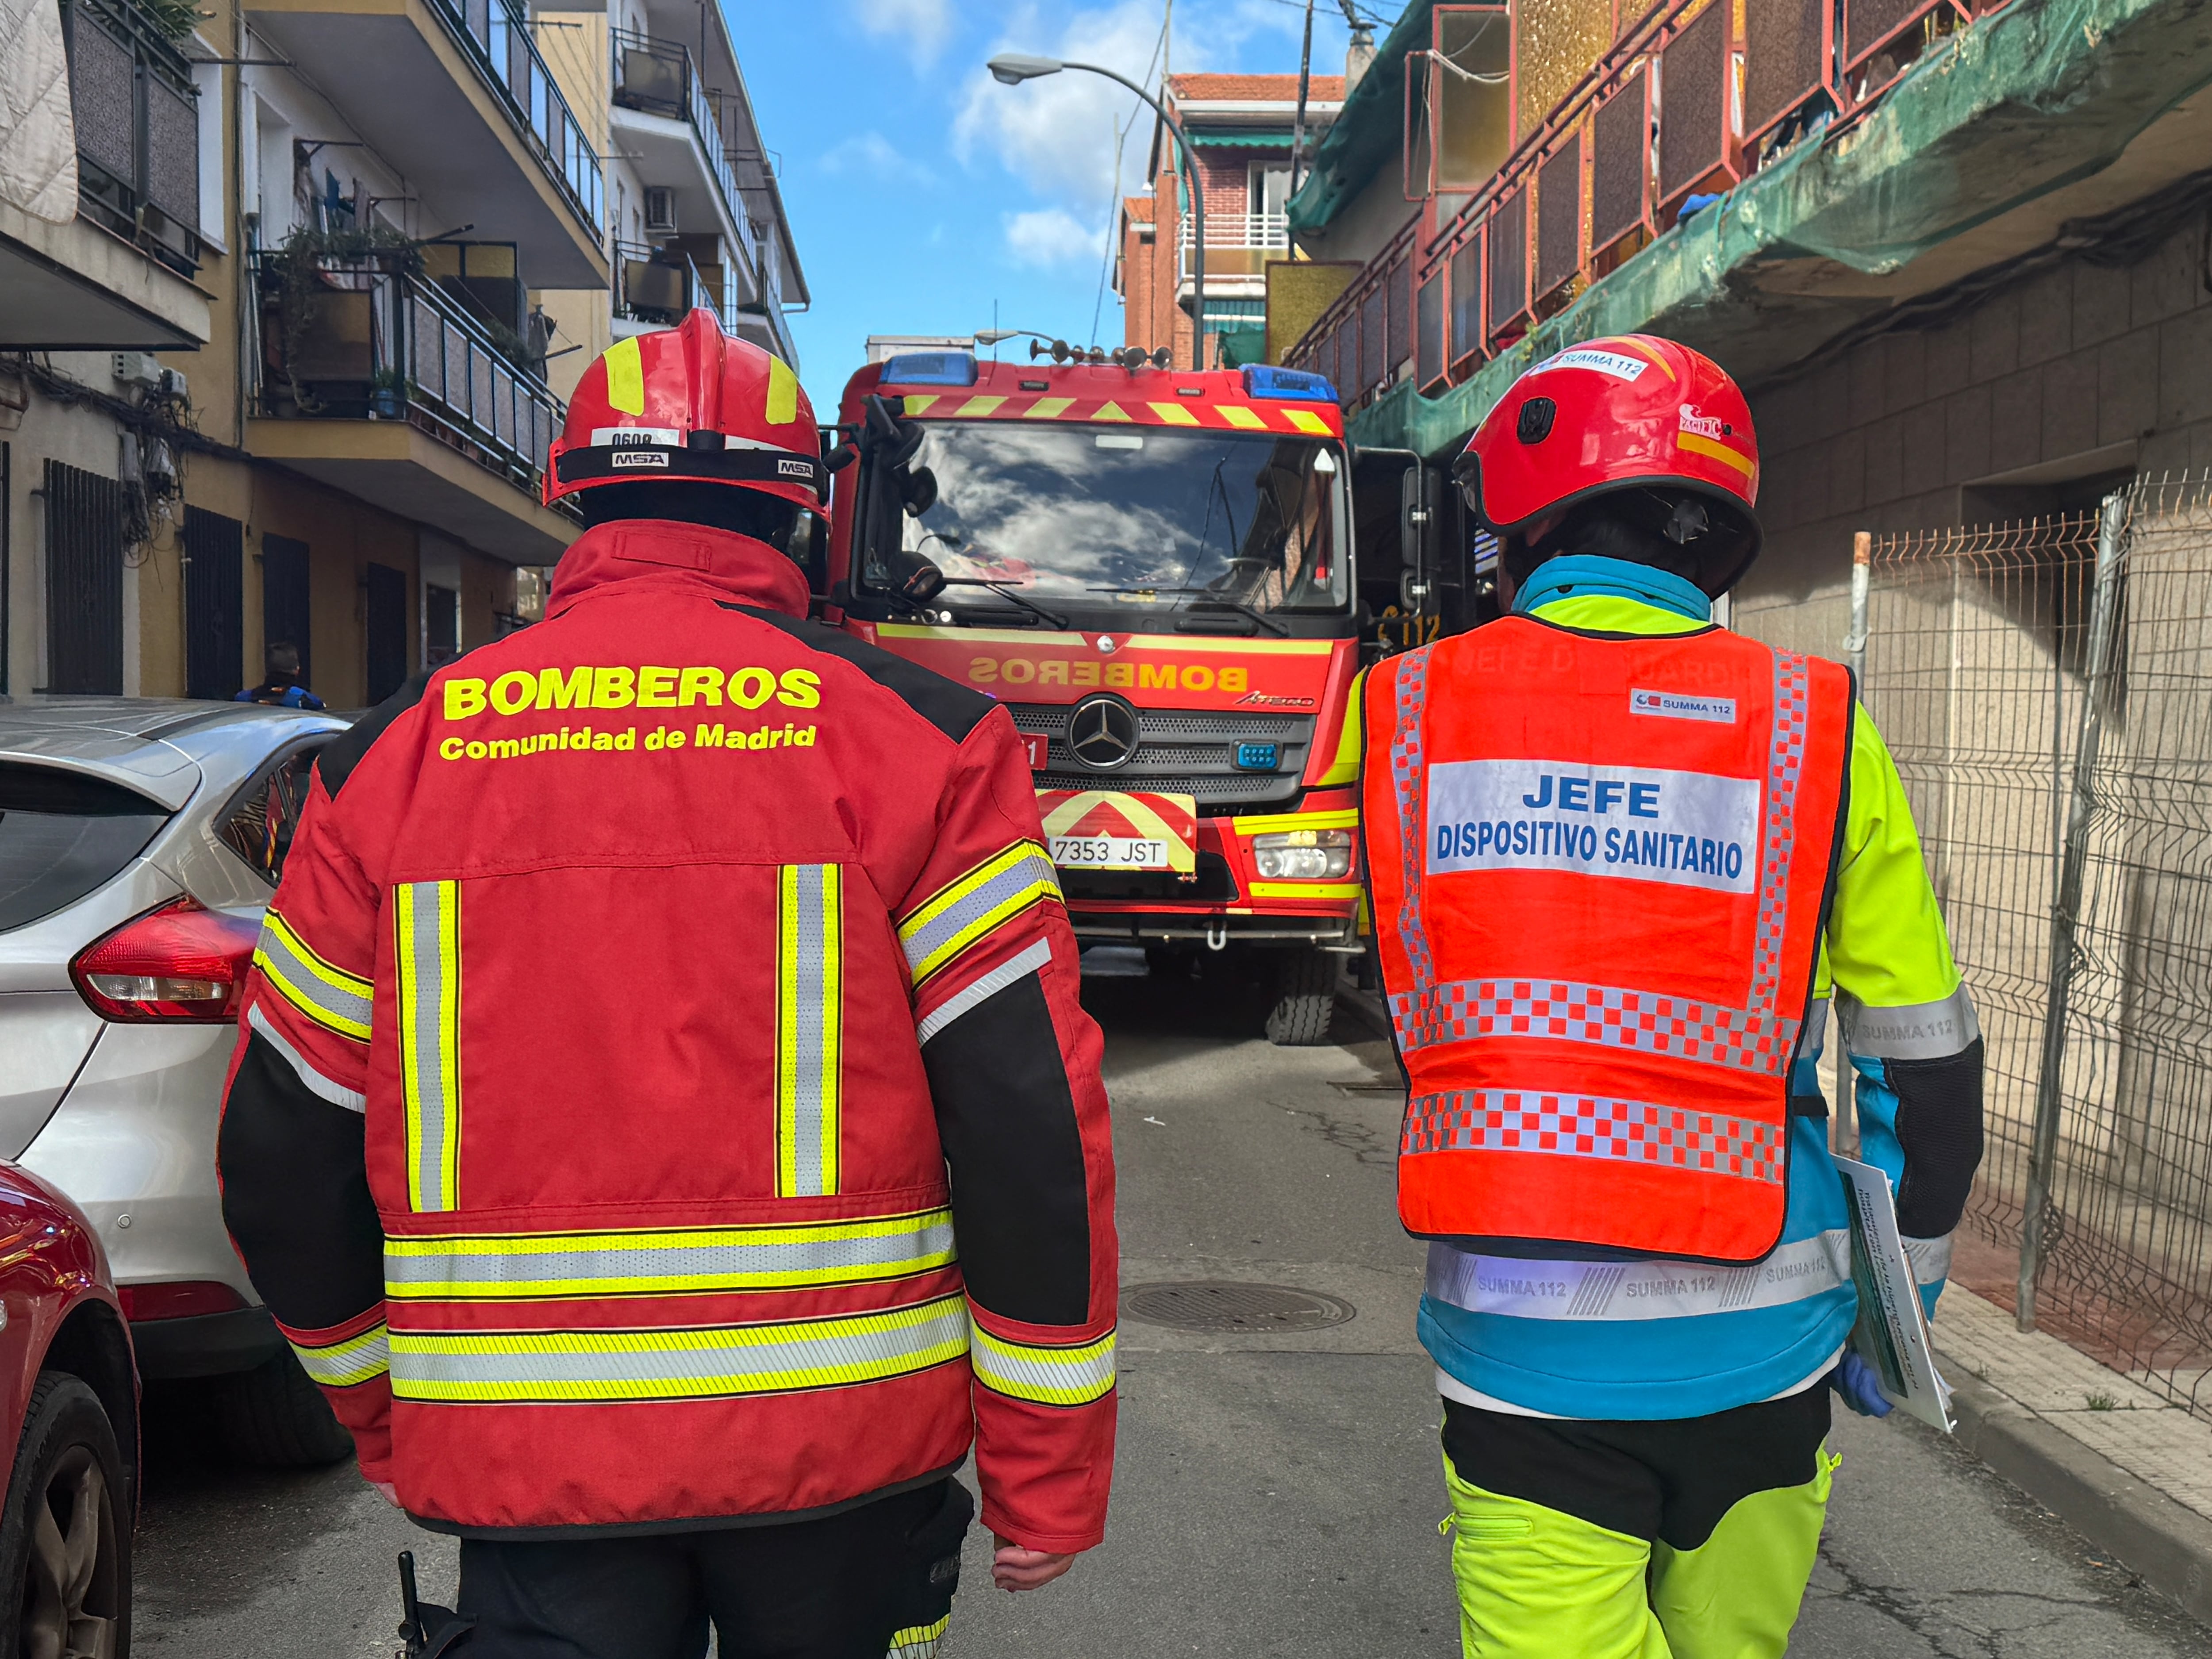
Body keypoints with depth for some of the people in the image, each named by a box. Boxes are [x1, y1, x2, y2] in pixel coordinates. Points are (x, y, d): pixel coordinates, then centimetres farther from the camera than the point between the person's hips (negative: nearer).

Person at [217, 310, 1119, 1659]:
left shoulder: (395, 755, 3)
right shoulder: (916, 737, -4)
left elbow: (283, 1157, 8)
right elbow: (1033, 1130, -9)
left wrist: (387, 1417, 22)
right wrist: (1051, 1474, 0)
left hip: (522, 1466, 1)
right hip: (840, 1443, 0)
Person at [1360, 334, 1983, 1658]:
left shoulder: (1408, 712, -4)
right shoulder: (1814, 729, -5)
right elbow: (1927, 1062, 1)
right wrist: (1900, 1297, 15)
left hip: (1520, 1342, -1)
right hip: (1755, 1346, 1)